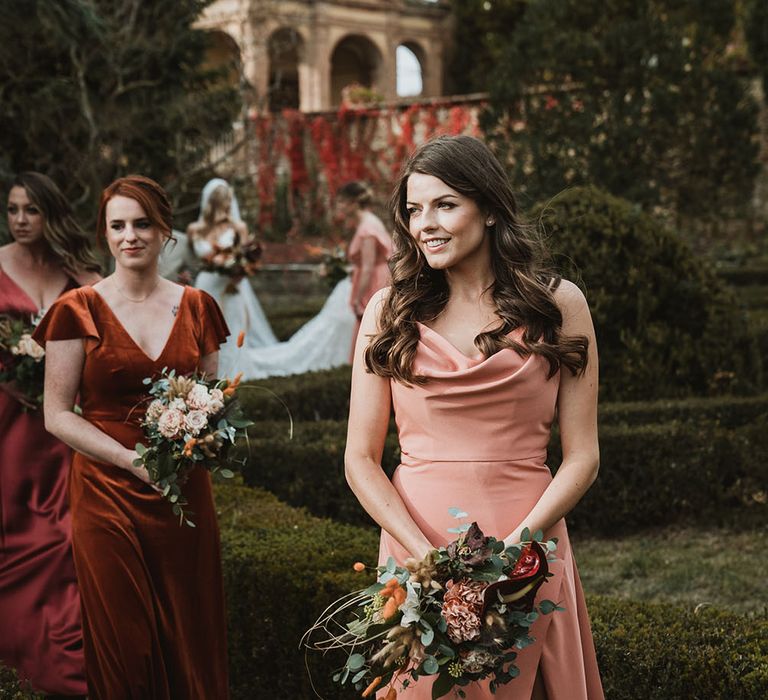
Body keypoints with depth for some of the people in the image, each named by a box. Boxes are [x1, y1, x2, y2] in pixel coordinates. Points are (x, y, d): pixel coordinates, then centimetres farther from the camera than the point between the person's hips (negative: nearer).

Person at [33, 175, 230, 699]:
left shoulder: (196, 307, 7)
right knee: (123, 645, 4)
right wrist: (133, 460, -15)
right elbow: (58, 414, -4)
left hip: (186, 493, 3)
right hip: (108, 494, -2)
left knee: (191, 639, 7)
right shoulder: (78, 311, -2)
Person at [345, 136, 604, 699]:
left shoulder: (558, 305, 1)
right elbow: (361, 460, 1)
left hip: (528, 544, -1)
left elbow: (582, 458, -1)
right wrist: (428, 557, -13)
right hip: (413, 540, 1)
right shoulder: (389, 312, 3)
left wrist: (511, 548, -14)